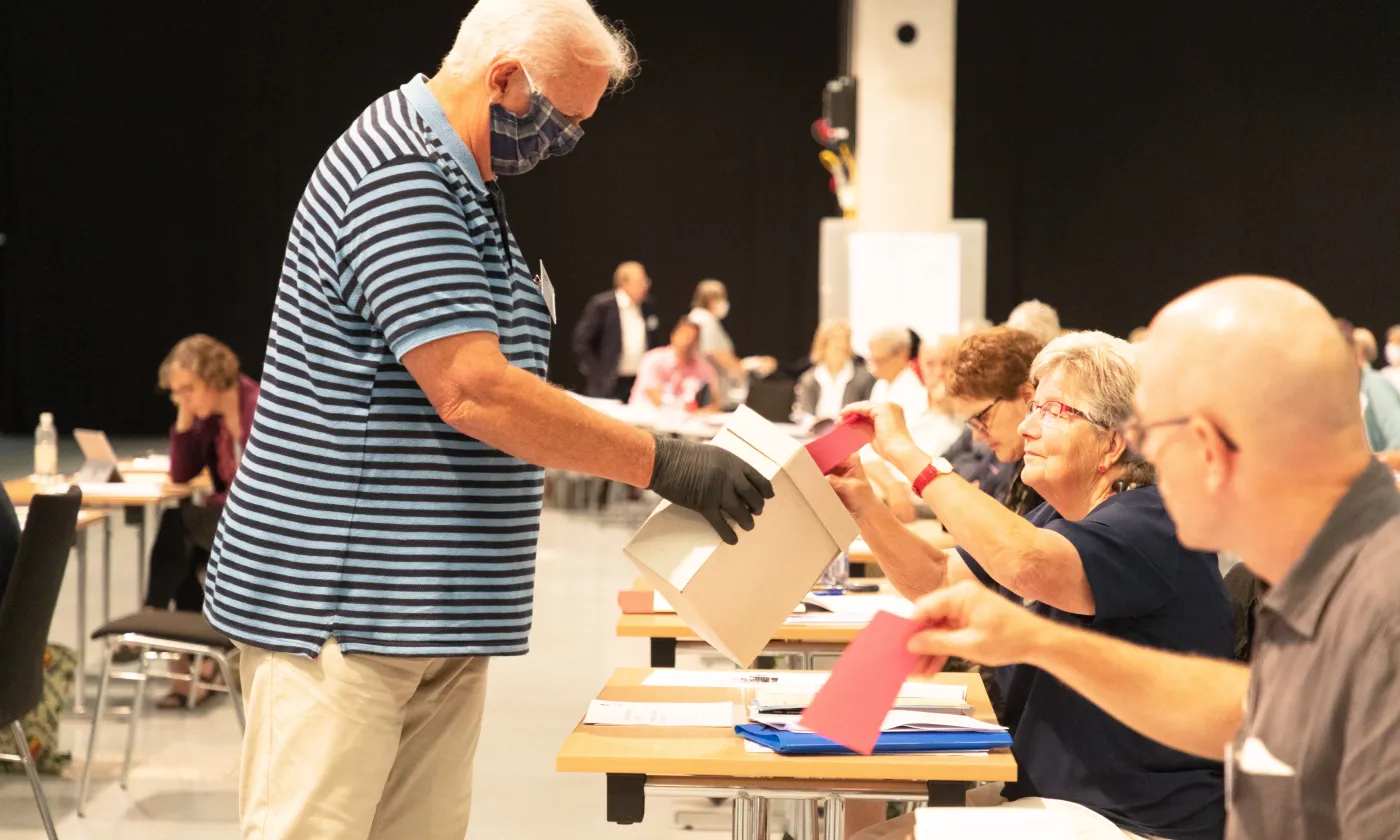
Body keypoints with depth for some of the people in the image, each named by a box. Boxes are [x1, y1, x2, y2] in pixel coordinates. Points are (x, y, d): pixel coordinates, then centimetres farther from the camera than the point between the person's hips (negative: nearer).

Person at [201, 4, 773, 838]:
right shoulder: (397, 174, -16)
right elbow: (473, 390, -23)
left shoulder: (467, 188, 17)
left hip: (438, 615, 10)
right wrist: (662, 462, -18)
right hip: (337, 604, -10)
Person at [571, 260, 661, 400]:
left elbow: (654, 341, 20)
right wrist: (594, 372, -10)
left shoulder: (646, 305, 8)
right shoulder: (602, 304, -10)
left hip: (641, 382, 5)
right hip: (608, 384, -5)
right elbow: (581, 340, -10)